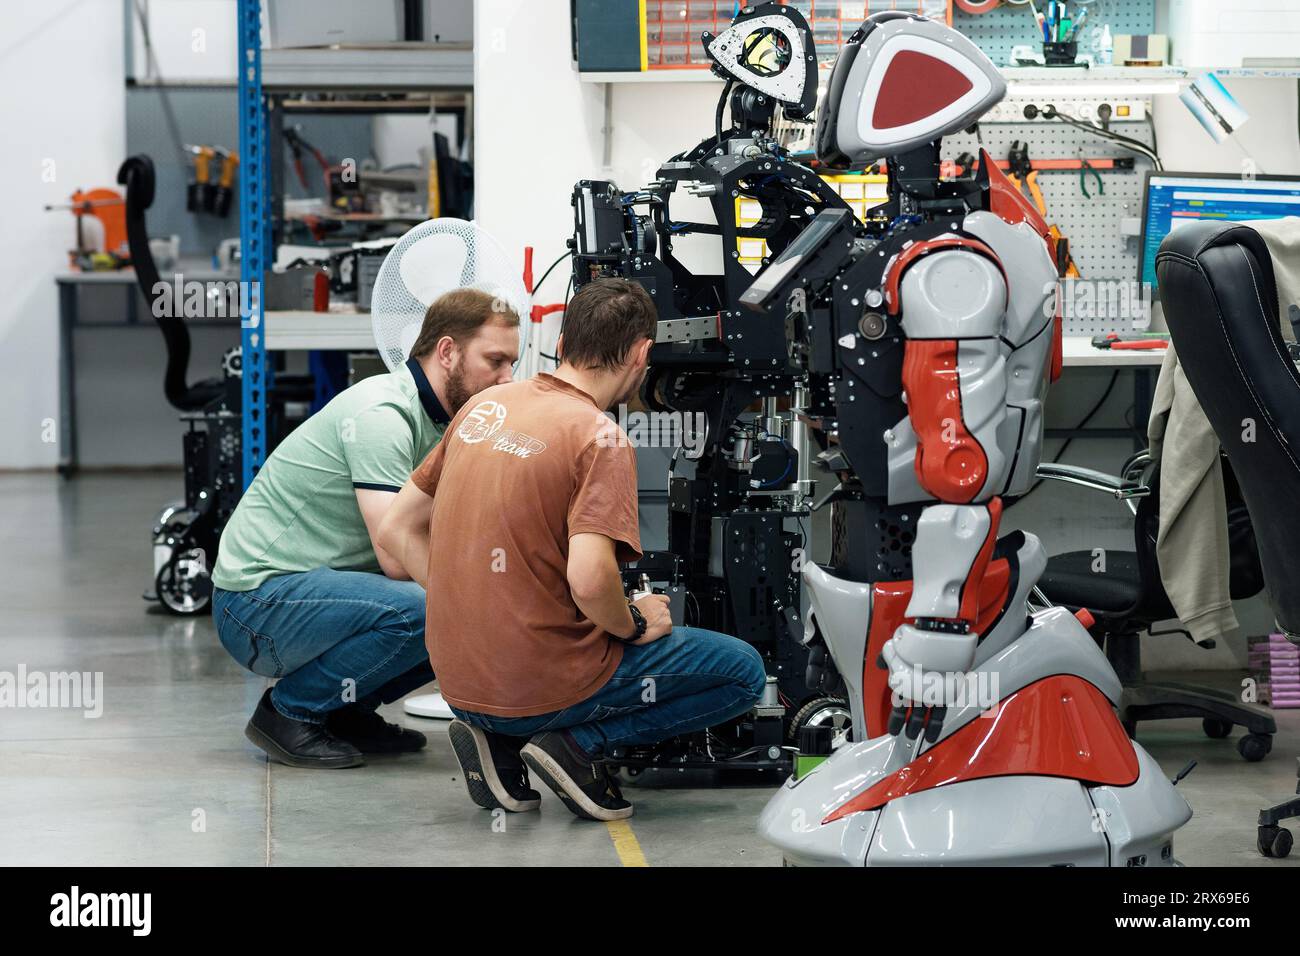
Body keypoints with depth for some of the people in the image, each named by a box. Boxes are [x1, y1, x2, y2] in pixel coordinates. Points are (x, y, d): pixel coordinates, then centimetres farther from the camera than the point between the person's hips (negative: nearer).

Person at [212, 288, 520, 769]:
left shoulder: (438, 419, 9)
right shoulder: (382, 414, -21)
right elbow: (399, 559, -26)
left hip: (321, 584, 9)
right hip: (257, 599, -9)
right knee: (422, 608, -31)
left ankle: (344, 710, 10)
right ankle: (290, 711, -10)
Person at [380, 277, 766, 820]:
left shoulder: (484, 406, 7)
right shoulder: (601, 437, -15)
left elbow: (397, 532, 11)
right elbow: (589, 581, -28)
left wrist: (478, 609, 13)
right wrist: (634, 625, -7)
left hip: (459, 684, 7)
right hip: (547, 687, -7)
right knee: (743, 672, 8)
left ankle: (498, 741, 12)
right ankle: (582, 743, -6)